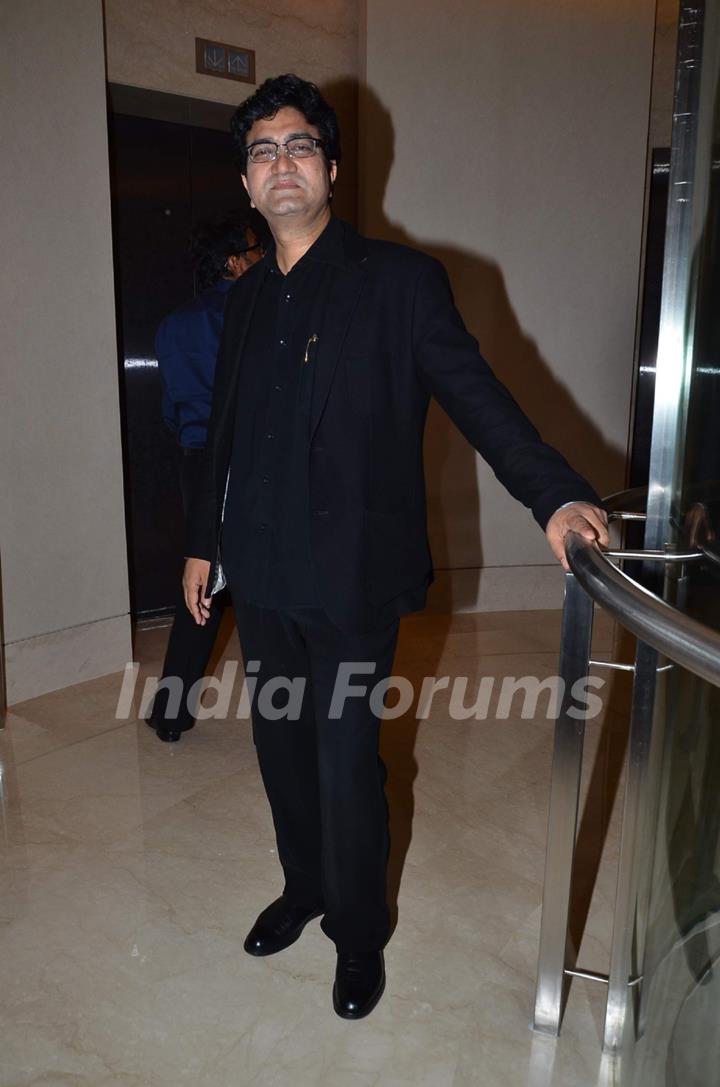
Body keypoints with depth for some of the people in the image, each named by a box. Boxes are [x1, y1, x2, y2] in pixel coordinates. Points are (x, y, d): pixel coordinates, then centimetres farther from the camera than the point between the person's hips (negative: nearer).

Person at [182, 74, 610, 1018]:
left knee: (348, 764, 3)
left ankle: (359, 934, 29)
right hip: (261, 575, 6)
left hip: (351, 580, -5)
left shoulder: (399, 280, -5)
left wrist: (556, 495, -25)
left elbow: (477, 395, -11)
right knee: (281, 745, 17)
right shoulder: (247, 298, 11)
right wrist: (204, 541, 19)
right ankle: (303, 888, 42)